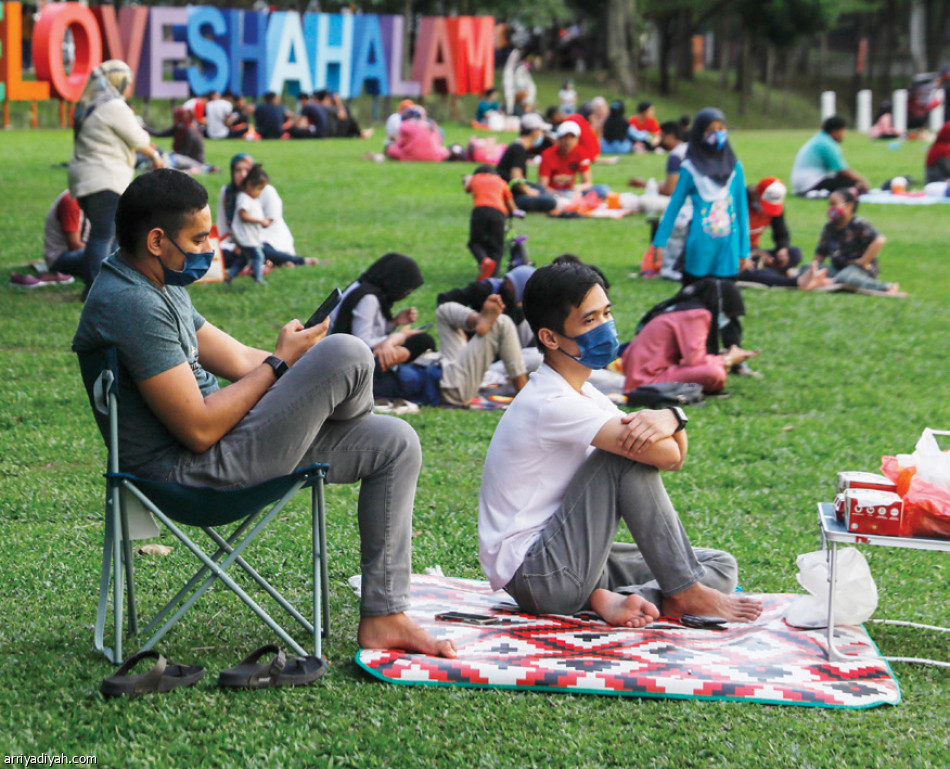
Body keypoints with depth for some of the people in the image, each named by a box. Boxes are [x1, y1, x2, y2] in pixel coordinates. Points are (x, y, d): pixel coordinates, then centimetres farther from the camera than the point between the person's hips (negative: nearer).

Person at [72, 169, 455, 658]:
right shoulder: (132, 306, -22)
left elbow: (236, 359, 19)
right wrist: (281, 363, -12)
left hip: (214, 449, 11)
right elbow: (200, 429, -23)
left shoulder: (161, 288, 12)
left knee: (395, 443, 7)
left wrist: (296, 358, 3)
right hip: (193, 472, -11)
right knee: (345, 354, -22)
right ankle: (354, 420, 17)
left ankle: (382, 616, 8)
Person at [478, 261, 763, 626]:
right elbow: (665, 455, -27)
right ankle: (686, 593, -14)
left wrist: (670, 418, -20)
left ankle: (616, 599, -16)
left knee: (721, 567, 6)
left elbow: (675, 456, 4)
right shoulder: (551, 404, -19)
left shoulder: (583, 394, 13)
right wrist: (662, 431, -2)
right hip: (535, 577, -10)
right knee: (635, 455, -20)